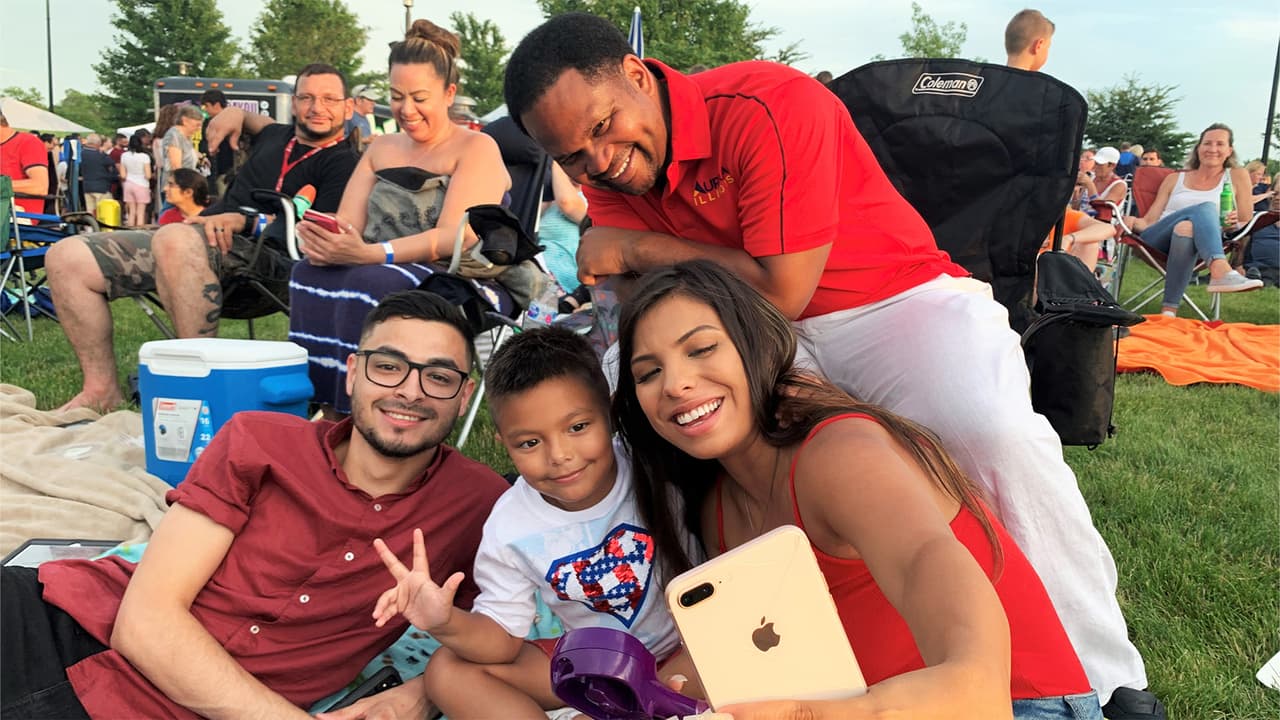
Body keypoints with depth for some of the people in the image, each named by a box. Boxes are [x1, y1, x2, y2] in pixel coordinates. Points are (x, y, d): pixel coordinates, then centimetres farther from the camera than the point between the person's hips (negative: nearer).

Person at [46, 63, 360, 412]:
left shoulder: (342, 162, 2)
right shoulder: (276, 136, 25)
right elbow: (265, 124, 52)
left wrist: (243, 221, -18)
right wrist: (235, 112, 29)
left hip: (265, 258, -8)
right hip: (195, 242, 9)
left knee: (176, 238, -42)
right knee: (66, 257, -1)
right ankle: (102, 389, -1)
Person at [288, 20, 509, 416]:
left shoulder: (477, 149, -1)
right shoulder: (381, 148, 19)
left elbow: (456, 237, -16)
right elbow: (347, 221, 8)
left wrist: (370, 254, -29)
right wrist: (321, 238, -18)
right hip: (384, 271, 5)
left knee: (371, 282, -34)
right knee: (311, 271, -25)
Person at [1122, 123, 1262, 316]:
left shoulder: (1237, 176, 20)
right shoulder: (1175, 179, 25)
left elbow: (1246, 222, 16)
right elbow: (1149, 221, 17)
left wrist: (1235, 223, -8)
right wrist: (1133, 222, -6)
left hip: (1200, 246, -1)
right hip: (1157, 241, 1)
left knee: (1186, 228, -38)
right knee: (1205, 208, -29)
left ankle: (1169, 311, -48)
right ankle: (1222, 272, -57)